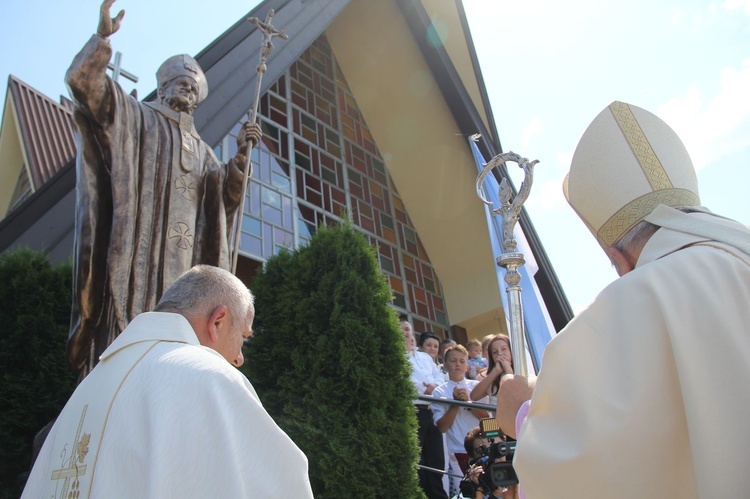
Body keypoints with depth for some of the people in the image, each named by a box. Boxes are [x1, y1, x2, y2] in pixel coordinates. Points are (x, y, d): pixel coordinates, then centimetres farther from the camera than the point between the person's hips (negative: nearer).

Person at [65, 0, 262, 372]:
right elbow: (82, 80, 1)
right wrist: (103, 36, -11)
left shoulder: (202, 151, 27)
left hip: (181, 261, 5)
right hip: (136, 251, -4)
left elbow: (225, 197, 14)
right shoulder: (135, 117, 16)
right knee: (129, 329, -16)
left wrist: (241, 155, 2)